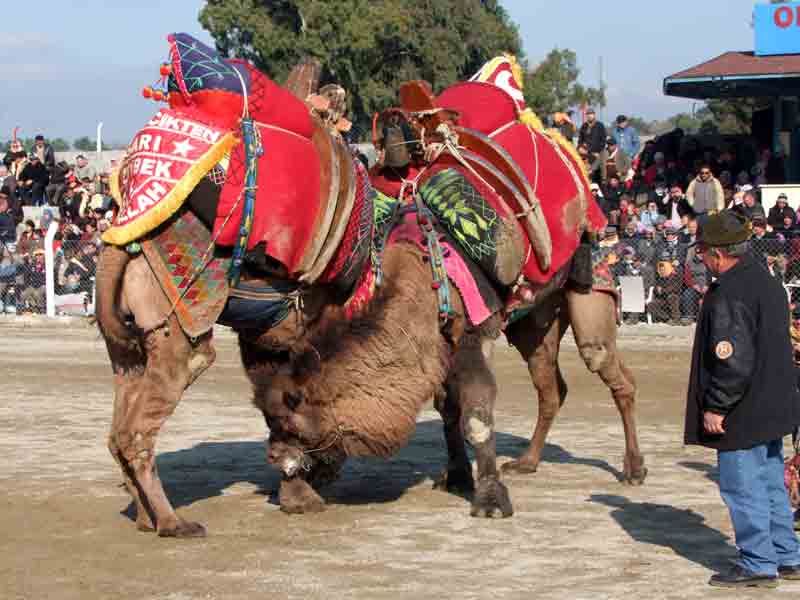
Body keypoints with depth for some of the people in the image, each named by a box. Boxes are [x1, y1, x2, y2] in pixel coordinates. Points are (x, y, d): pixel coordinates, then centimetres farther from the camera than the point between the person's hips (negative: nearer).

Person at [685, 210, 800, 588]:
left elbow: (733, 360, -26)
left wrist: (715, 407, -17)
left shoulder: (728, 295, -22)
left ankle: (758, 565, 8)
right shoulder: (769, 284, 9)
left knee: (742, 487, 1)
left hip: (742, 415, -10)